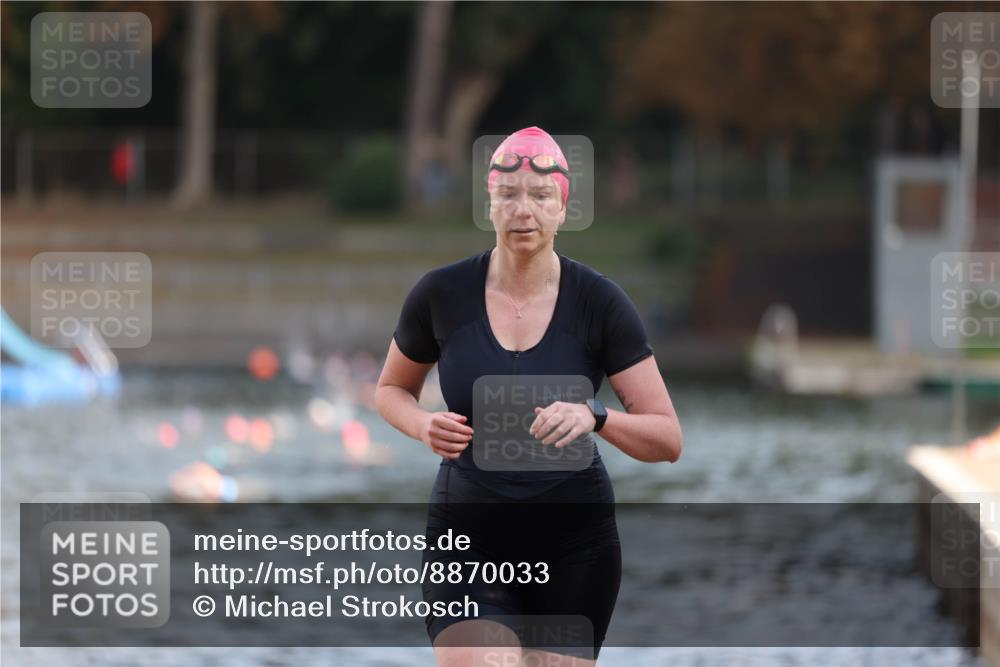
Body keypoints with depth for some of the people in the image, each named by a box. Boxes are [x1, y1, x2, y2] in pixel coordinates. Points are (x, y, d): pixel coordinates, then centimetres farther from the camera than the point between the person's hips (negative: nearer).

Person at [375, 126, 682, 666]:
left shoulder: (600, 302, -7)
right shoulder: (441, 294, -4)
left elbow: (668, 440, -7)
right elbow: (391, 390, 14)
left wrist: (594, 418, -26)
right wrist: (425, 426, -9)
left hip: (575, 545, 1)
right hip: (467, 540, -1)